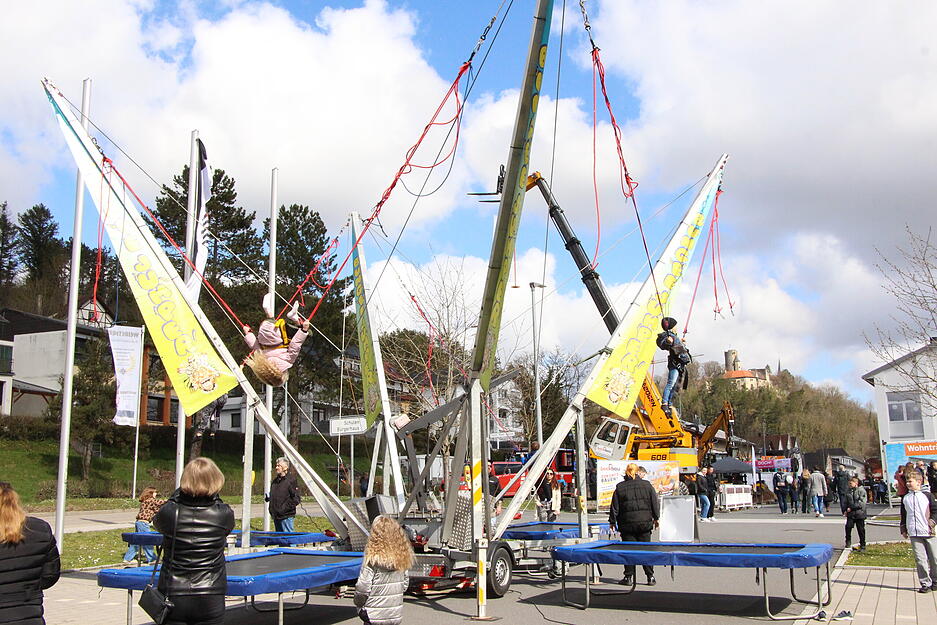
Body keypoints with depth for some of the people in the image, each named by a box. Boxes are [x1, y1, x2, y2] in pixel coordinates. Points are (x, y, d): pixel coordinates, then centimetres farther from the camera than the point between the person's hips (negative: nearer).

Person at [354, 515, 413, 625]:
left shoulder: (372, 559, -18)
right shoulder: (401, 557, -2)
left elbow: (362, 587, -16)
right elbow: (405, 584, 7)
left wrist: (358, 605, 1)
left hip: (375, 616, -5)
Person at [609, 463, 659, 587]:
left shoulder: (620, 487, -2)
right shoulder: (646, 485, 2)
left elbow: (615, 507, 0)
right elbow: (655, 502, 6)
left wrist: (612, 521, 9)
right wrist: (656, 518, 17)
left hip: (627, 523, -1)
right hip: (645, 522, 2)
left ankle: (629, 577, 6)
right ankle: (650, 577, 10)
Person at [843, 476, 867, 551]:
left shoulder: (861, 491, -7)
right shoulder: (848, 491, 11)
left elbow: (861, 502, -14)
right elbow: (846, 502, 20)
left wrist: (851, 508, -16)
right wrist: (845, 510, 5)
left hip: (859, 513, -4)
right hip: (850, 514, 4)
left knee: (861, 530, 4)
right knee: (848, 527, -8)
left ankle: (862, 546, 15)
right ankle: (848, 542, 9)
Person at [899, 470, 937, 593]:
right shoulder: (905, 498, 12)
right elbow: (903, 515, 19)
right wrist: (903, 529, 15)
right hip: (914, 533, 2)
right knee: (920, 559, -2)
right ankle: (925, 583, 5)